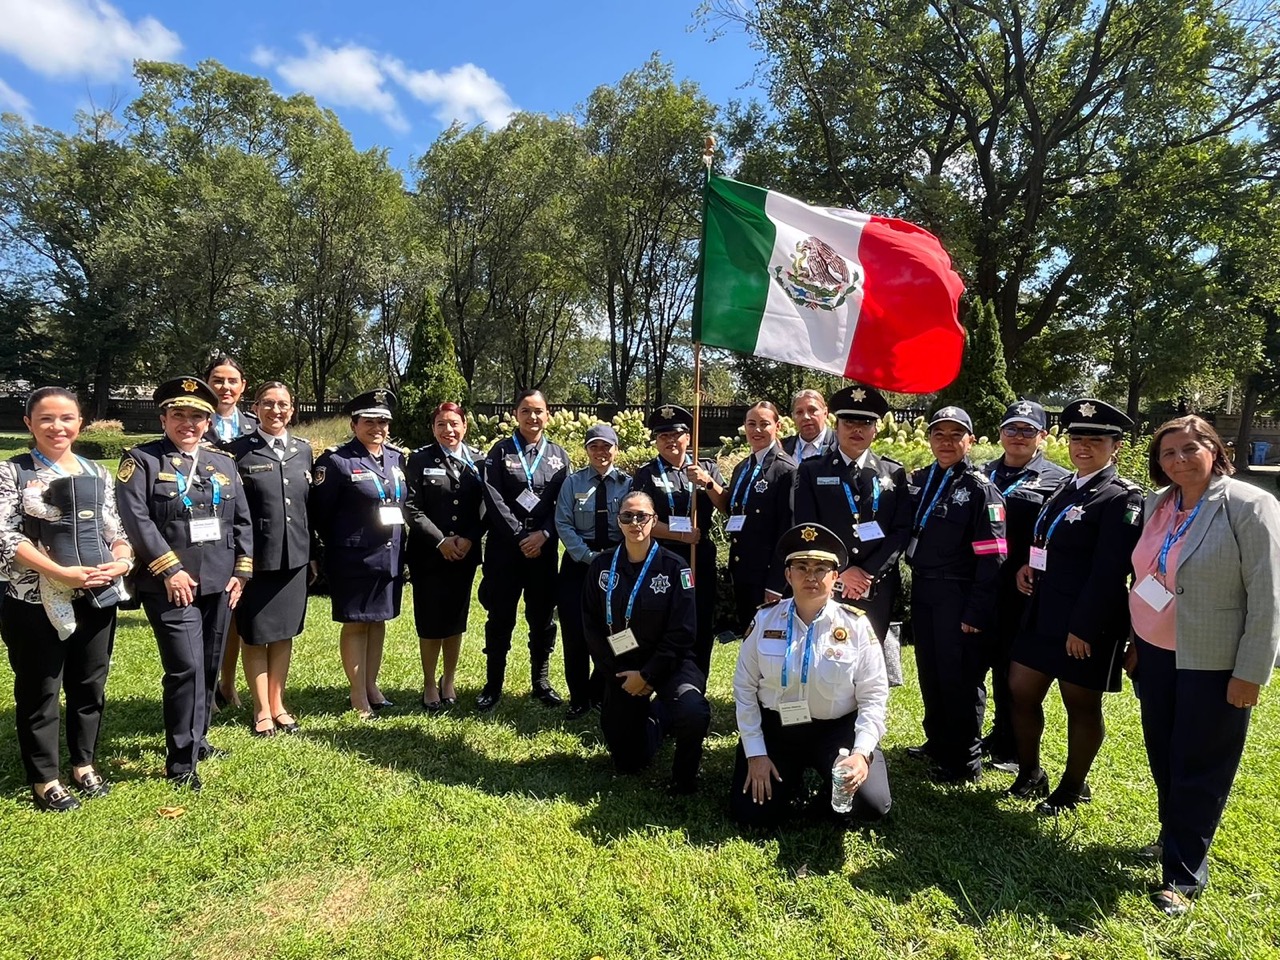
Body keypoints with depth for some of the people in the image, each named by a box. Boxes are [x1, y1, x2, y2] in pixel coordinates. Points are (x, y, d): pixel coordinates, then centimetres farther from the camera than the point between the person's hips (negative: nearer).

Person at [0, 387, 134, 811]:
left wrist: (122, 560, -10)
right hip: (35, 601, -4)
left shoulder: (97, 474, 9)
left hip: (97, 597, 4)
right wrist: (61, 572, -21)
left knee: (90, 685, 14)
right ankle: (44, 779, 21)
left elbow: (117, 529, 11)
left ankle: (84, 763, 31)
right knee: (39, 690, 7)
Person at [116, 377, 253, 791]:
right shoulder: (141, 460, -1)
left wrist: (241, 570, 3)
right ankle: (181, 763, 4)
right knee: (186, 669, -9)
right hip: (172, 586, -5)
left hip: (219, 585, 5)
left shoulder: (224, 462, 13)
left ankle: (196, 739, 33)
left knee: (209, 668, 15)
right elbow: (136, 518, -12)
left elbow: (242, 520, 11)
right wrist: (170, 569, -17)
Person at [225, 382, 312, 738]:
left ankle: (278, 705, 28)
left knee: (284, 633, 14)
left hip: (295, 556, 4)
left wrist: (313, 554, 10)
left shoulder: (303, 449, 8)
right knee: (255, 635, 8)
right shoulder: (238, 450, -5)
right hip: (256, 557, -4)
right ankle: (262, 710, 22)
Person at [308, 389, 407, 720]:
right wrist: (339, 545, 1)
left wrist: (399, 545, 11)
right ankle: (359, 697, 18)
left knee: (379, 619, 16)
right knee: (356, 624, 6)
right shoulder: (336, 460, -11)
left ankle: (372, 685, 31)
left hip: (390, 555, 6)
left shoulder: (397, 457, 7)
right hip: (354, 559, -6)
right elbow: (319, 512, -8)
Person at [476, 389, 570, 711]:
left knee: (543, 615, 9)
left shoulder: (559, 454, 8)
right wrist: (521, 537, -12)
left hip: (544, 547, 2)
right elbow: (494, 500, -7)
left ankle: (540, 681, 22)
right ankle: (493, 685, 15)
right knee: (500, 617, 4)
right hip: (505, 546, -2)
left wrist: (543, 534, -11)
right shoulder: (500, 451, 1)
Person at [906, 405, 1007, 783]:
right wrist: (911, 583, 4)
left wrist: (976, 611, -18)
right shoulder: (919, 480, 8)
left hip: (958, 595, -6)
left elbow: (991, 557, -15)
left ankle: (965, 760, 18)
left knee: (960, 676, 3)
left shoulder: (981, 489, -10)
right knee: (929, 670, 16)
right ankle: (937, 741, 34)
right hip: (922, 590, 6)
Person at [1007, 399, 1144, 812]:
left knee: (1082, 705, 9)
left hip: (1088, 622, -7)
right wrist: (1029, 565, 0)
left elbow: (1109, 571, -18)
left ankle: (1073, 787, 28)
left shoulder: (1122, 497, -12)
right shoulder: (1064, 487, 12)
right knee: (1021, 693, 12)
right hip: (1043, 614, 8)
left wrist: (1083, 628, -20)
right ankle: (1030, 774, 31)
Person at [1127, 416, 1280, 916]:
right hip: (1156, 656, 6)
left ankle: (1183, 875, 19)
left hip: (1214, 665, -5)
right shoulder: (1157, 505, 4)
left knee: (1199, 771, 6)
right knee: (1163, 759, 17)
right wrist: (1137, 644, 11)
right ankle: (1174, 840, 38)